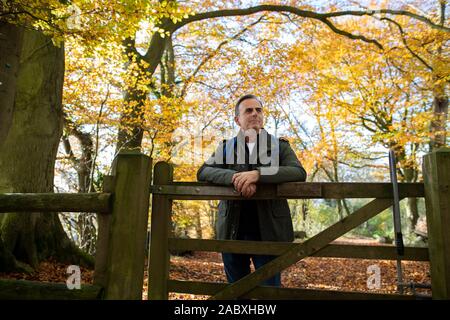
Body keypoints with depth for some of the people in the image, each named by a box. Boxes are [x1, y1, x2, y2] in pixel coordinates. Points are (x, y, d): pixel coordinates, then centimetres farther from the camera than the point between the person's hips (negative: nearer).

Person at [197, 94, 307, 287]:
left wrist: (258, 173, -25)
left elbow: (299, 173, -11)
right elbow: (203, 172, -5)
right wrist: (234, 177, -23)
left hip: (268, 232, -1)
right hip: (233, 232, 2)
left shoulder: (280, 146, 5)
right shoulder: (226, 147, 9)